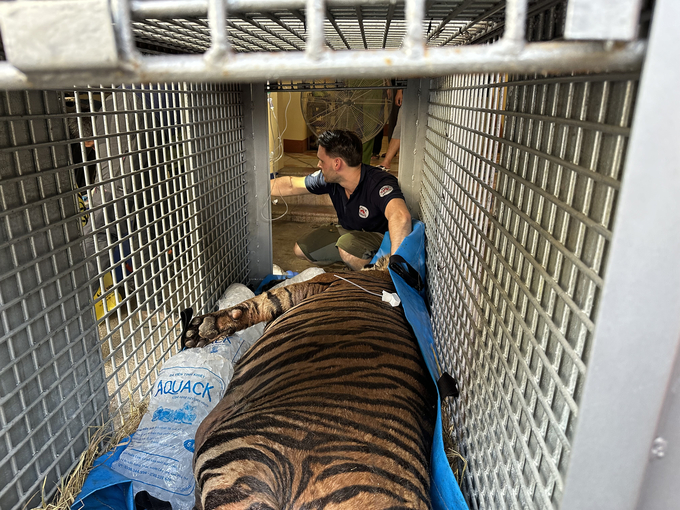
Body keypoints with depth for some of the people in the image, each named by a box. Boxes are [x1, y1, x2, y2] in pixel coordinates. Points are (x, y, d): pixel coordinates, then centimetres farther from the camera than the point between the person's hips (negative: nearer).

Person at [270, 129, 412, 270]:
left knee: (346, 245, -36)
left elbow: (401, 217, -54)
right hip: (348, 232, 8)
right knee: (301, 249, 4)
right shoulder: (329, 178, -12)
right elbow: (290, 186, 4)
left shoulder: (379, 183, -35)